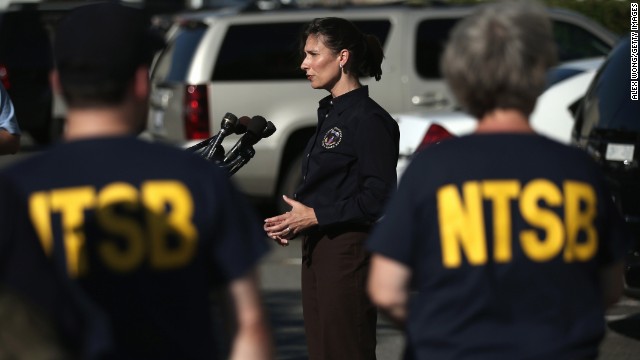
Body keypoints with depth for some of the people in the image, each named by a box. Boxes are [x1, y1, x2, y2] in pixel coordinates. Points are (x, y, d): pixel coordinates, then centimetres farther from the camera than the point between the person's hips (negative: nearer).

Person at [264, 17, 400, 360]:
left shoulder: (367, 119, -14)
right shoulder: (330, 113, 15)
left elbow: (378, 196, -19)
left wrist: (315, 216, -19)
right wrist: (293, 220, 5)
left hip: (349, 251, -10)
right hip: (317, 248, 10)